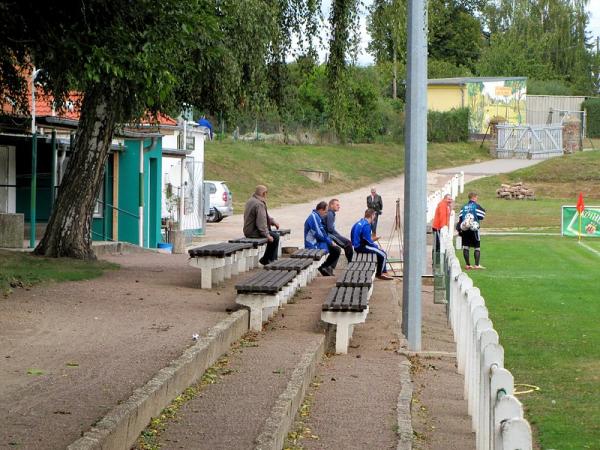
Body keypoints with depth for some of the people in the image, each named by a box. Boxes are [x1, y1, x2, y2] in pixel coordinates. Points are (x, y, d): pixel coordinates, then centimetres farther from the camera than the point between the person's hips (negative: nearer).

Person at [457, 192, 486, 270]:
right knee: (477, 247, 2)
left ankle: (467, 264, 8)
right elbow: (481, 217, -5)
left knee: (465, 247, 7)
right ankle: (477, 265, -5)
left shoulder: (464, 207, 12)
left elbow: (460, 218, 9)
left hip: (464, 229, 4)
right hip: (473, 229, -4)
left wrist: (459, 228, 13)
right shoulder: (477, 206, -3)